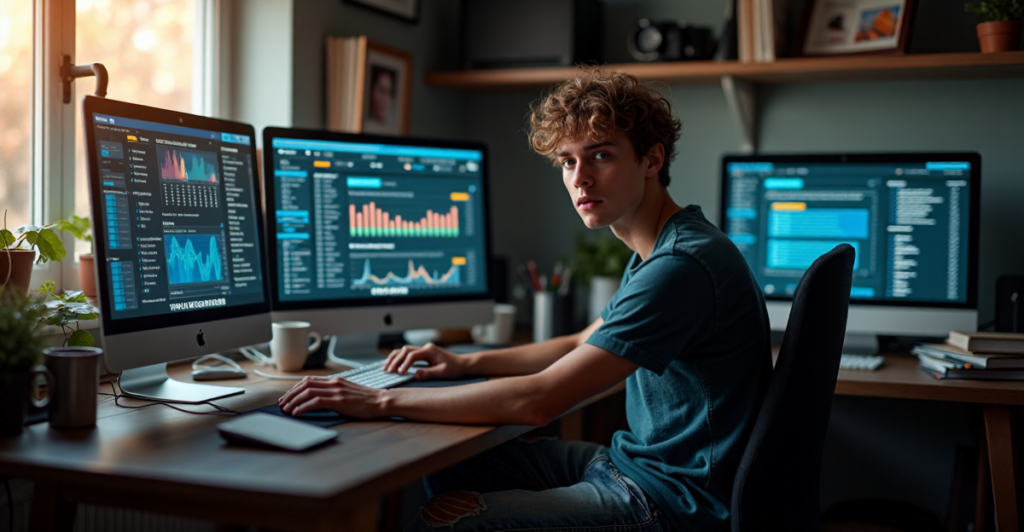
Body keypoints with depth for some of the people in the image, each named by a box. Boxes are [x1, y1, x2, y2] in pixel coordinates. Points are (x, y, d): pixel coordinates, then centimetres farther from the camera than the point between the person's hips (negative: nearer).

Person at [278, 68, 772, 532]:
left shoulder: (683, 265, -26)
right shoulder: (656, 252, 9)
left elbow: (539, 400, -29)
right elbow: (583, 346, 23)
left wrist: (382, 402, -22)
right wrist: (467, 363, 11)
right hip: (631, 458, 10)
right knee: (447, 466, 14)